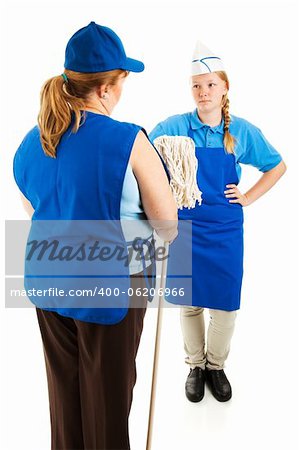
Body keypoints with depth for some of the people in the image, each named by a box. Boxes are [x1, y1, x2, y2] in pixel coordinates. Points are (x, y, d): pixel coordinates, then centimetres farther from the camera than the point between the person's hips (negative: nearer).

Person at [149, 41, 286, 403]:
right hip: (185, 228, 0)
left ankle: (216, 365, 33)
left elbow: (277, 167, 10)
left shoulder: (242, 131, -2)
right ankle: (195, 365, 34)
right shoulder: (174, 127, -6)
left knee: (225, 304, 8)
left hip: (225, 230, 1)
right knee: (189, 303, 11)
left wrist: (248, 198, 1)